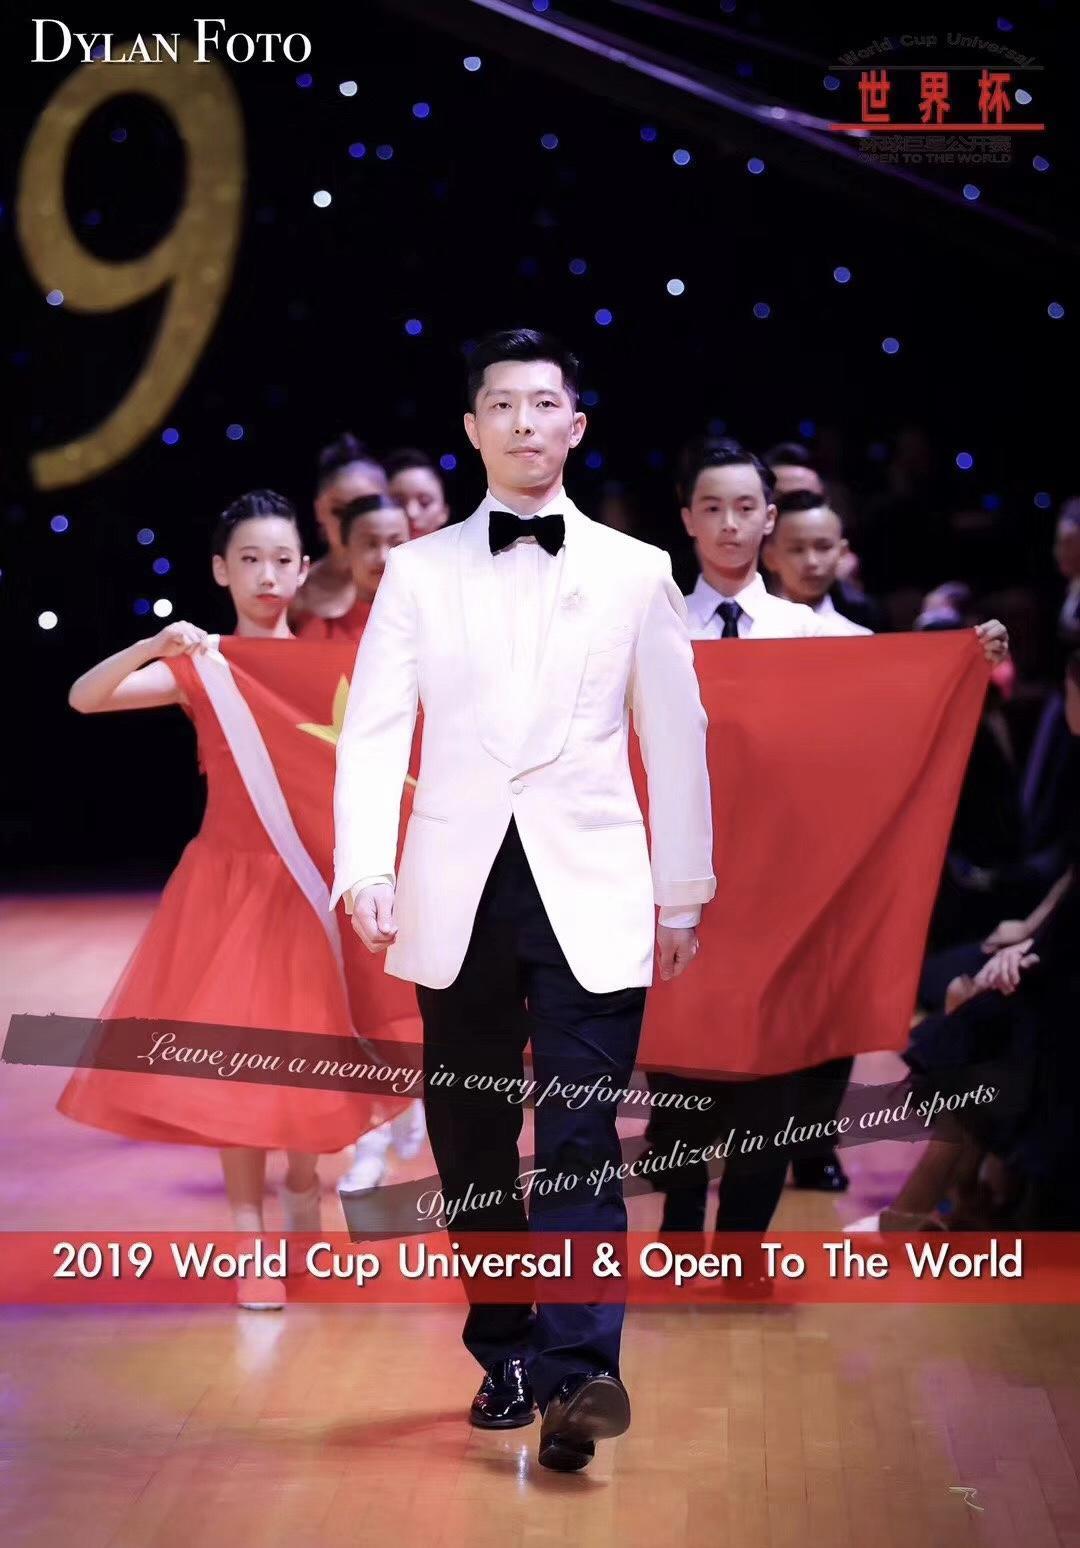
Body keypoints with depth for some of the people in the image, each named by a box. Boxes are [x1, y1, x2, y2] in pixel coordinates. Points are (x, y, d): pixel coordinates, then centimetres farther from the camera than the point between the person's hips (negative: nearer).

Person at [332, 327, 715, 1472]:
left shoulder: (635, 571, 8)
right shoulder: (419, 572, 8)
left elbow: (674, 736, 11)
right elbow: (374, 729, 1)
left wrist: (683, 892, 10)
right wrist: (364, 873, -13)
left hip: (591, 895, -1)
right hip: (457, 894, 2)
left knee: (581, 1137, -11)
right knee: (471, 1143, 7)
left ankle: (577, 1374, -16)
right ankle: (504, 1357, 20)